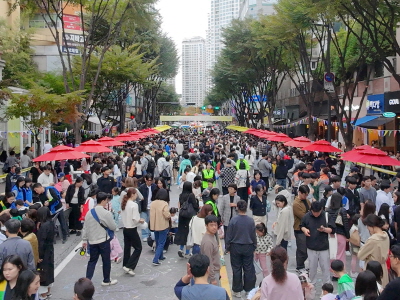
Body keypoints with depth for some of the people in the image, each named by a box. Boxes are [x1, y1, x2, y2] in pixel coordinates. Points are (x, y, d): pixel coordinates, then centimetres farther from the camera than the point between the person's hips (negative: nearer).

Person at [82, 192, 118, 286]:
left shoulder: (89, 212, 0)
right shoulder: (106, 213, -16)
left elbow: (85, 227, 5)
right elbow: (113, 227, -7)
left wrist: (84, 240, 15)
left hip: (92, 241, 5)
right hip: (103, 240, -5)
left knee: (92, 261, 14)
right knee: (106, 261, 11)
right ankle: (106, 280, 23)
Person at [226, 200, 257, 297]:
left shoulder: (233, 220, -14)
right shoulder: (251, 221, -9)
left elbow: (229, 235, -8)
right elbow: (253, 235, 0)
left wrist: (227, 247, 5)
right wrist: (254, 246, 15)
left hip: (235, 247, -1)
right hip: (248, 247, 1)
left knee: (236, 269, 10)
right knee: (248, 269, 12)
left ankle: (237, 290, 18)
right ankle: (249, 289, 20)